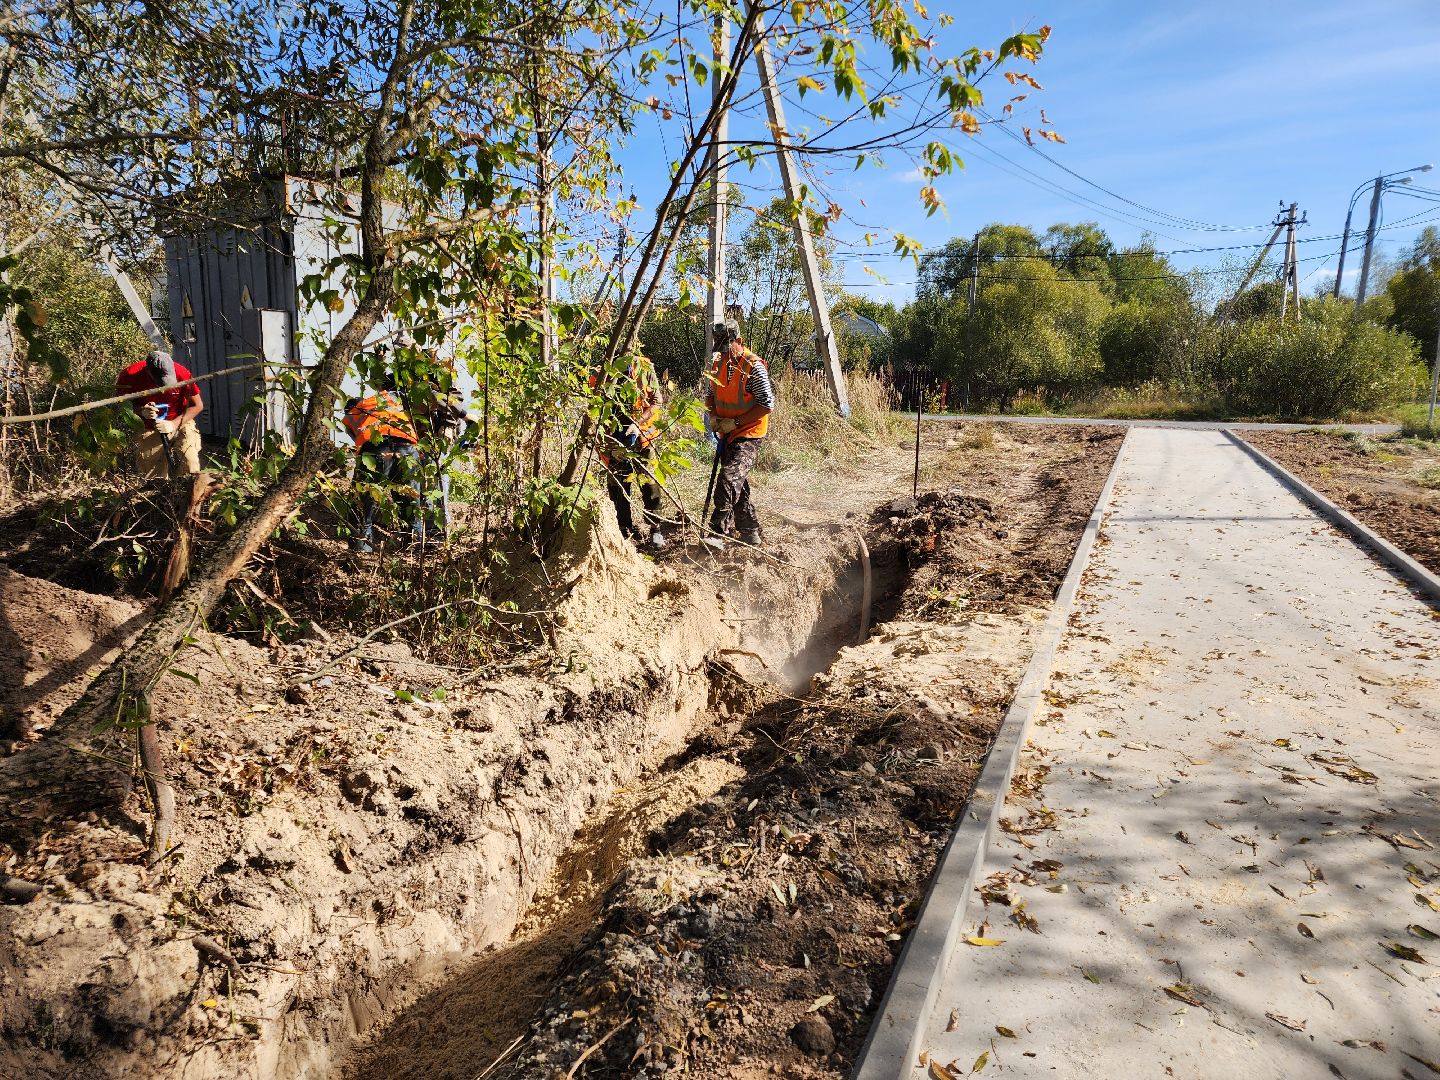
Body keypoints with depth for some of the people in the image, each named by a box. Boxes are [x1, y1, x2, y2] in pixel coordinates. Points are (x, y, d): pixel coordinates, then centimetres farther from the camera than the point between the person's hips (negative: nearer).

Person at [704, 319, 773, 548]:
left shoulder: (754, 366, -16)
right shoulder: (717, 363, 5)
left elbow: (767, 405, -17)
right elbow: (709, 394, 18)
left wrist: (735, 422, -17)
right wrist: (713, 416, -2)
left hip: (748, 434, -8)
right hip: (727, 434, 8)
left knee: (729, 480, -22)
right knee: (739, 486, 13)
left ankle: (718, 532, -22)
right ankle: (751, 534, 24)